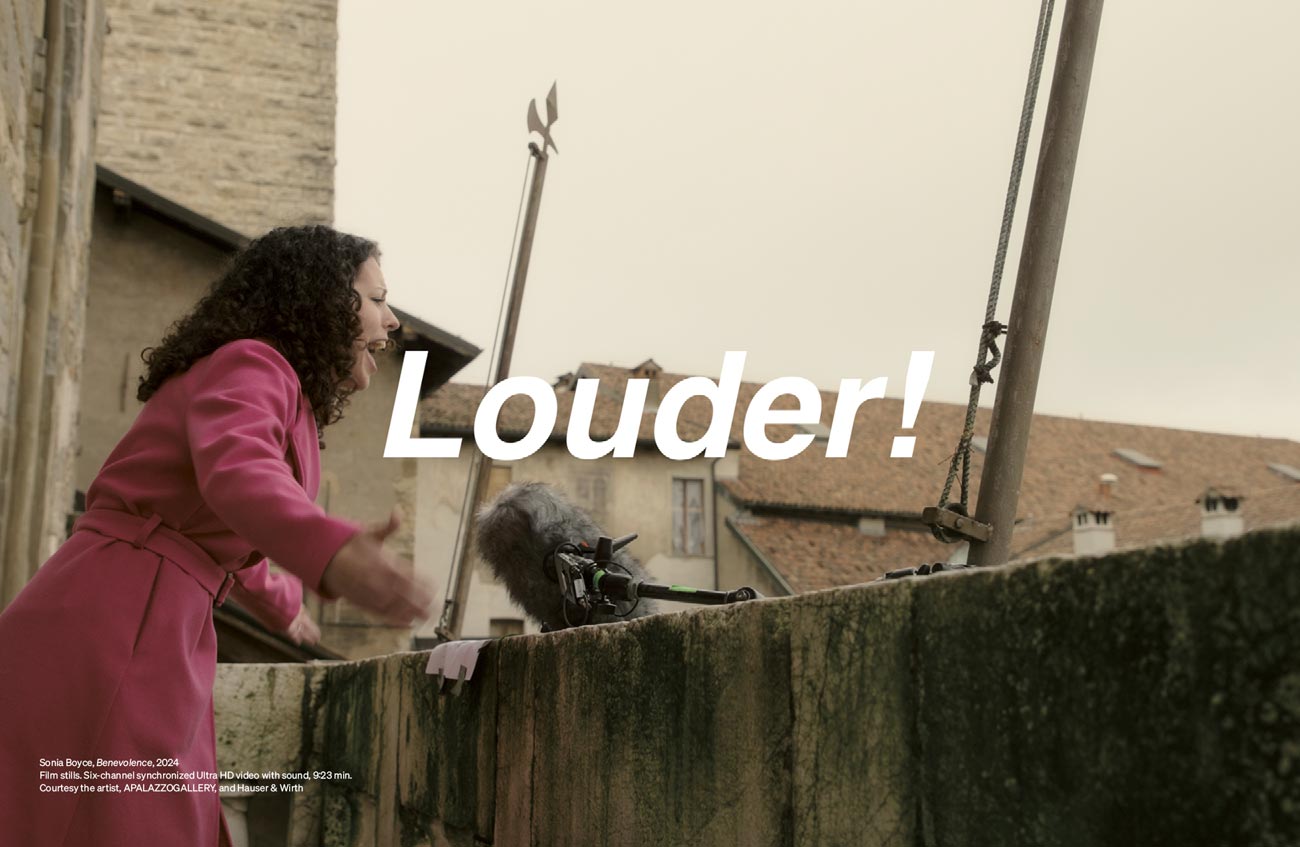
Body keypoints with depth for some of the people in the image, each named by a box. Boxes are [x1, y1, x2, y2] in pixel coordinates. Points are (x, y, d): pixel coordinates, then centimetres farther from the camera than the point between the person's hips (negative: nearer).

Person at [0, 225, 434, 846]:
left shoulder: (270, 382, 24)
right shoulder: (248, 364, -7)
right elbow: (237, 477, -30)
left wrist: (279, 604, 59)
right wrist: (333, 553, -49)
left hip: (134, 636, 10)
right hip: (110, 638, -10)